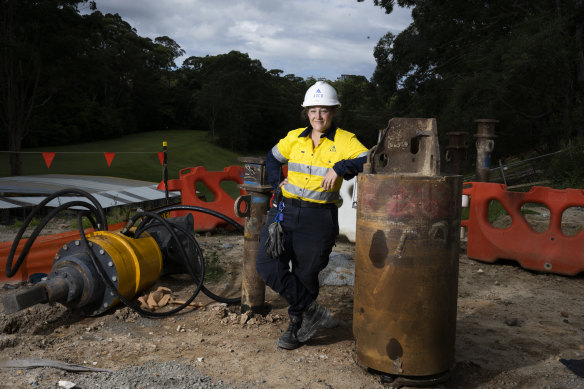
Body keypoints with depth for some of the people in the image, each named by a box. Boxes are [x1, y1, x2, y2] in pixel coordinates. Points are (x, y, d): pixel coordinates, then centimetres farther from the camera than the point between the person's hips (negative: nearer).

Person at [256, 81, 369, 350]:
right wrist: (277, 183, 10)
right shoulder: (295, 138, 9)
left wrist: (339, 168, -27)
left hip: (318, 218, -4)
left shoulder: (344, 140, -3)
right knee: (267, 265, -7)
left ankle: (297, 328, 27)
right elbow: (272, 158, 25)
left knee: (305, 275, 5)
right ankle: (312, 310, 7)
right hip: (285, 211, 4)